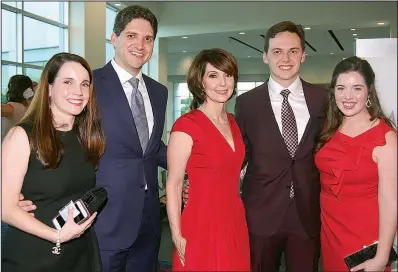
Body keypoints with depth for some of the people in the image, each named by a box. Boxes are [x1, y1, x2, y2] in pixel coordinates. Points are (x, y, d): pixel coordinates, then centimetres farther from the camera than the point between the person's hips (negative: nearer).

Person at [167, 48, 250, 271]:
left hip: (235, 223, 7)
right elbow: (173, 185, -13)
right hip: (203, 227, -6)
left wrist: (238, 218, 13)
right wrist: (178, 237, -13)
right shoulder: (186, 125, -16)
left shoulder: (232, 122, 6)